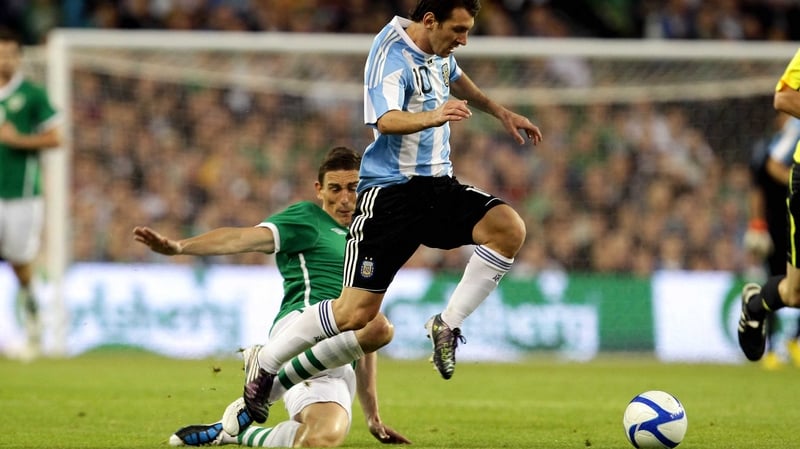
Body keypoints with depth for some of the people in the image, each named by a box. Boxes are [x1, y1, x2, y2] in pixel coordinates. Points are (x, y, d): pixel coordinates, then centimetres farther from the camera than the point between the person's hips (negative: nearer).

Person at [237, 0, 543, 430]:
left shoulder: (437, 50, 10)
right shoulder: (391, 56, -18)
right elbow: (386, 120, -36)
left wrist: (501, 113, 38)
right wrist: (432, 117, -53)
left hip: (438, 184, 8)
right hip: (390, 190, -8)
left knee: (509, 228, -20)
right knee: (357, 311, -10)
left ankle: (448, 325, -7)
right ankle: (263, 366, 11)